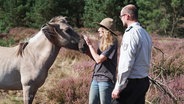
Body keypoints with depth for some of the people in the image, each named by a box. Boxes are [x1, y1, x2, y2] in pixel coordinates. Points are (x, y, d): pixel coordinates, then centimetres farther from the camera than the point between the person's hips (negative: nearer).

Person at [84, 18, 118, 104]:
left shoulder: (112, 44, -13)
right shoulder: (101, 42, 11)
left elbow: (99, 59, -18)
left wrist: (90, 44, -9)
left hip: (106, 80, -8)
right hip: (96, 78, 8)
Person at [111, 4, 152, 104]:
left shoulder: (131, 34, -15)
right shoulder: (145, 34, 13)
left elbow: (126, 64, -20)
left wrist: (118, 88, -16)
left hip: (132, 82, -9)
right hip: (144, 80, 9)